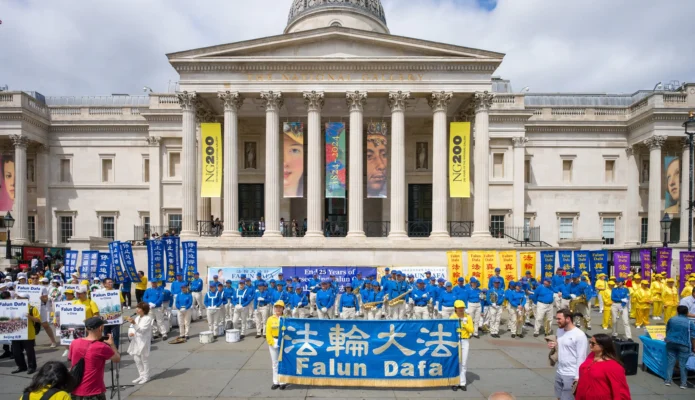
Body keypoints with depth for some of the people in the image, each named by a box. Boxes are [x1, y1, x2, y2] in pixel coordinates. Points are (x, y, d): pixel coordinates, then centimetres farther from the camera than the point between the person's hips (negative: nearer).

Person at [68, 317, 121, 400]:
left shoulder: (74, 343, -3)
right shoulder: (101, 347, -17)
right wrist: (112, 344, 11)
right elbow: (117, 359, -3)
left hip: (75, 392, 6)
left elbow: (70, 360, 14)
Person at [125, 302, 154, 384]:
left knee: (144, 359, 4)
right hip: (136, 341, 8)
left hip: (143, 342, -8)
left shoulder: (148, 318, -14)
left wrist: (134, 323, -36)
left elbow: (142, 330, -24)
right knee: (137, 359, 13)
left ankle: (146, 376, 17)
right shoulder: (137, 317, 11)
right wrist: (130, 332, -12)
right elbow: (131, 327, 10)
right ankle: (141, 375, 28)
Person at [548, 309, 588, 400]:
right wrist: (554, 346, -1)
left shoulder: (579, 335, -17)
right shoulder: (559, 331, 7)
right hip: (559, 372, 8)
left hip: (571, 375, -8)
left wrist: (578, 377, -18)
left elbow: (581, 358, -17)